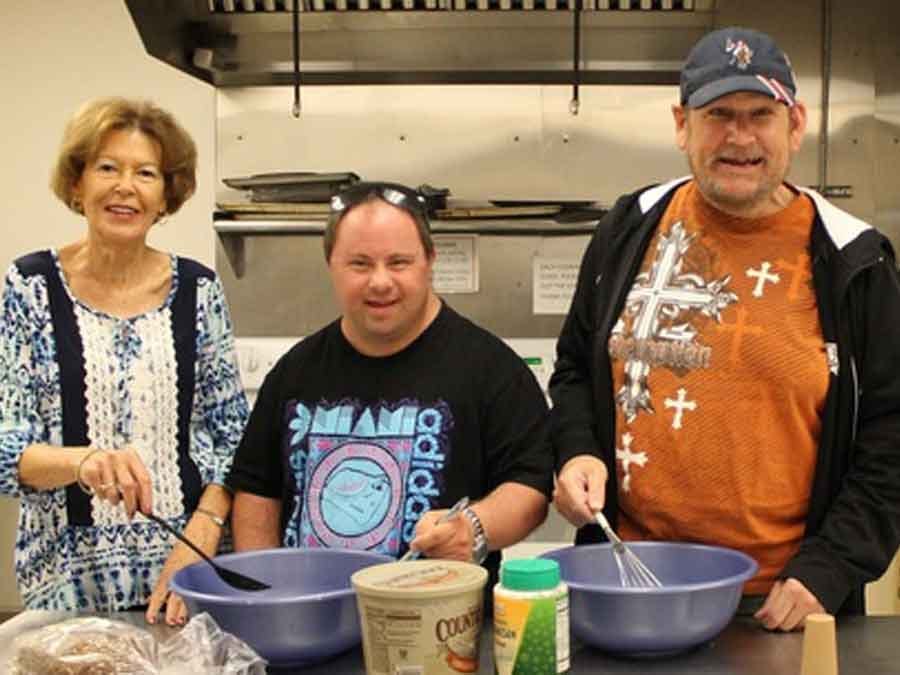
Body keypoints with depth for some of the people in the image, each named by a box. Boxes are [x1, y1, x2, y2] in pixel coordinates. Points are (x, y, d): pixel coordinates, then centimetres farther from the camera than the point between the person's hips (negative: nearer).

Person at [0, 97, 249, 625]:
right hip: (69, 580, -1)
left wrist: (202, 531, -11)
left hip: (190, 568, 1)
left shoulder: (198, 290, 0)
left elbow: (232, 433, 3)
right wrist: (83, 461, -26)